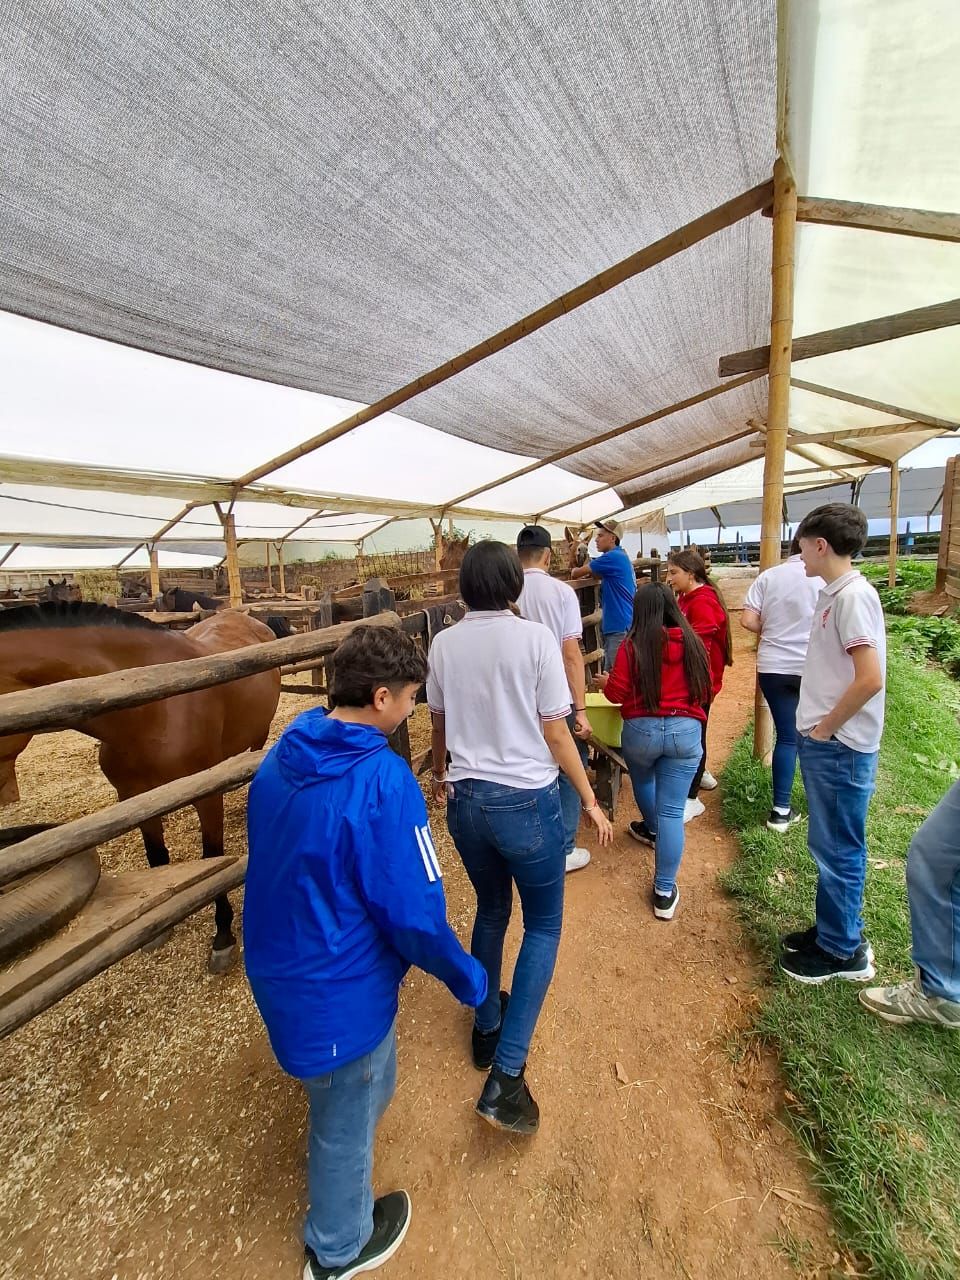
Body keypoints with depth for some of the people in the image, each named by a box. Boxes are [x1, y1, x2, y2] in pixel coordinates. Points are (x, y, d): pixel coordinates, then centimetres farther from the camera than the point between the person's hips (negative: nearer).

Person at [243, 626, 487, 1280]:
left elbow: (279, 866, 7)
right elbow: (415, 914, -27)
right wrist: (467, 978, -8)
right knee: (349, 1120, 24)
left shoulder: (280, 760, -7)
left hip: (276, 968, 7)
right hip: (340, 993, -6)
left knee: (354, 1087, 35)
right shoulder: (384, 779, -32)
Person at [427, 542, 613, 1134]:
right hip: (527, 801, -4)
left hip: (466, 799, 4)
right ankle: (506, 1075, 16)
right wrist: (590, 801, 2)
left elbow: (439, 725, 9)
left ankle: (486, 1027, 47)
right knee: (544, 926, 19)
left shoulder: (444, 645, -1)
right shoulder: (535, 638, -13)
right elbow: (556, 733, -10)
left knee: (491, 911, 28)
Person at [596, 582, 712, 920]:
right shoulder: (692, 642, 3)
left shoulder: (633, 645, -7)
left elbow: (617, 693, -6)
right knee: (672, 810, 4)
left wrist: (605, 681, 16)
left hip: (641, 730, -1)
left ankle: (651, 829, 55)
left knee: (642, 780, 31)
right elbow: (706, 691, 12)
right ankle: (664, 892, 9)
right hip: (685, 731, 2)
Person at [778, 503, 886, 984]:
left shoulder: (853, 596, -19)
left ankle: (843, 952, 25)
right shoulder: (833, 593, 10)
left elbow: (870, 679, -25)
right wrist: (816, 729, 11)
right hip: (823, 743, 9)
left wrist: (824, 729, -14)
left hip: (839, 747, -9)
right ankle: (835, 929, 37)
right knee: (830, 846, 20)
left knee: (837, 850, 6)